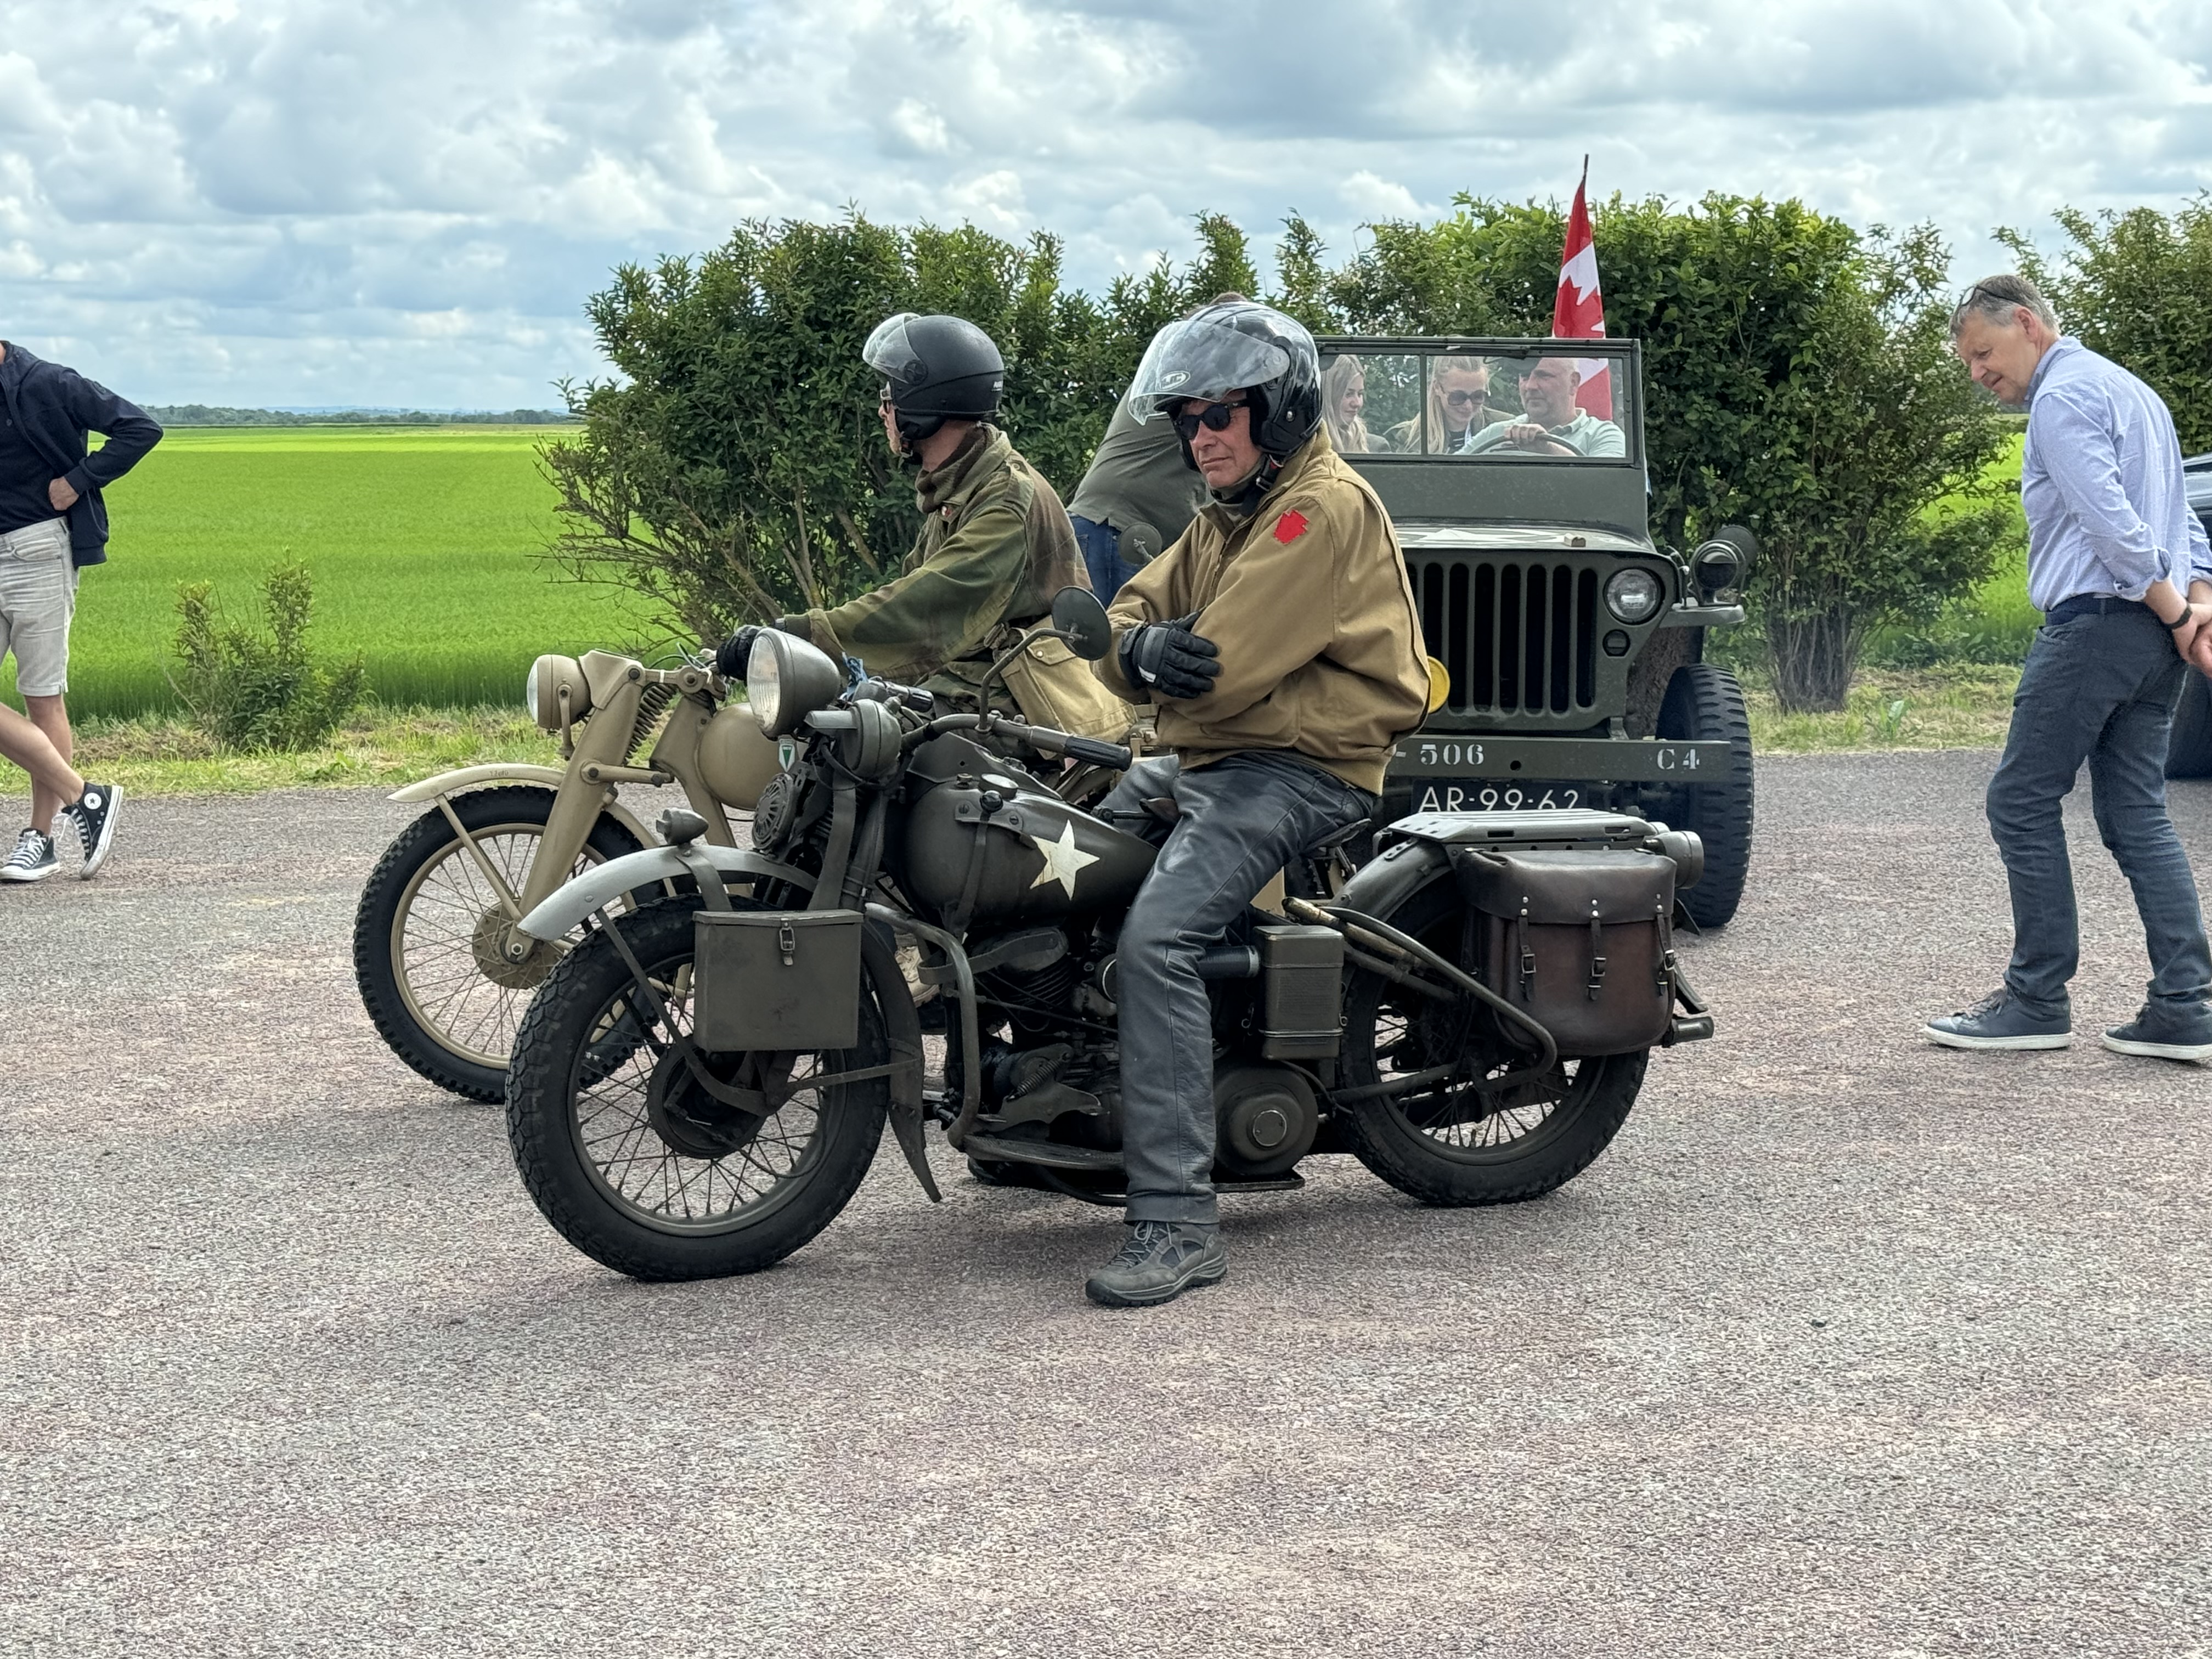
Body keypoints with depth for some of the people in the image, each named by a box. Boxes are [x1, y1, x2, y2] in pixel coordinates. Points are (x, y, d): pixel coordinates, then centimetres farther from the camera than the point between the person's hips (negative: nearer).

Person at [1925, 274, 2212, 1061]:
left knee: (2022, 802, -1)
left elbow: (2110, 519, -19)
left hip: (2096, 621, -9)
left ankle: (2037, 1000, 1)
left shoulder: (2063, 397, -9)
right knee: (2137, 816, 7)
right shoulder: (2129, 390, 24)